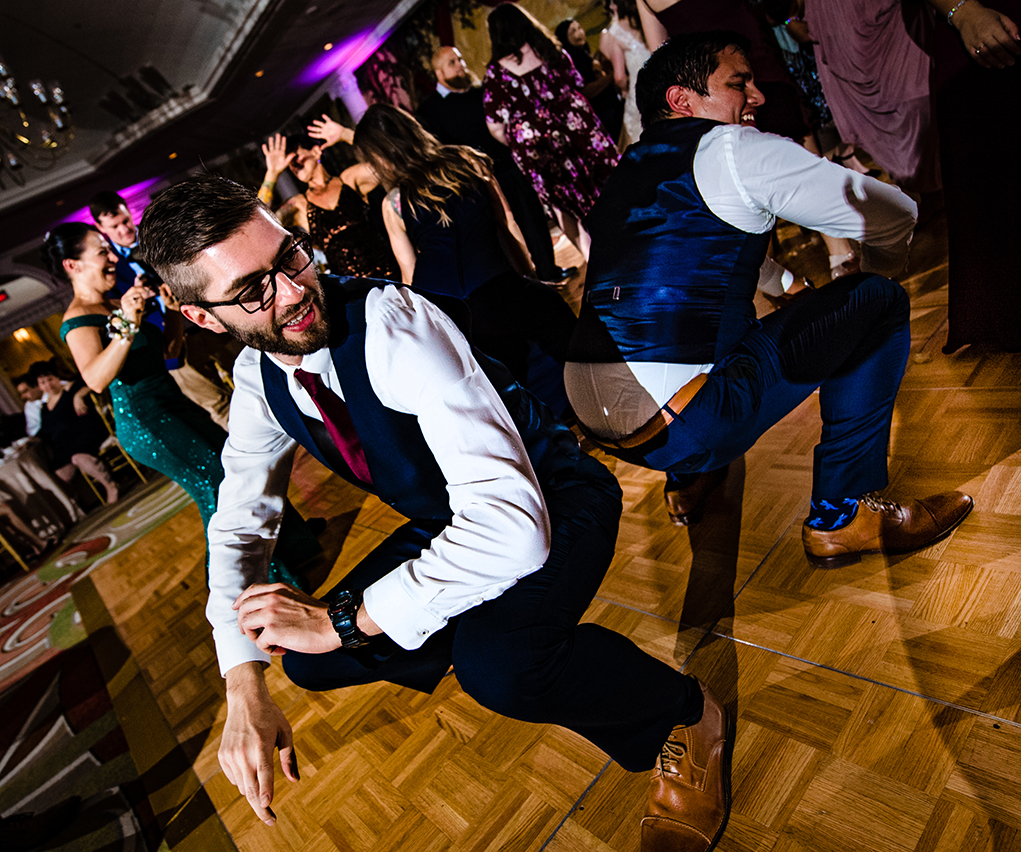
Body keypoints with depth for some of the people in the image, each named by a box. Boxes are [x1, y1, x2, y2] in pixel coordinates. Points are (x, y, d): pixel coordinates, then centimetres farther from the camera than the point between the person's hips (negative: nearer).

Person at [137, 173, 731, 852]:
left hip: (548, 501, -7)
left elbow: (513, 522, -40)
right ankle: (487, 646, 24)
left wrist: (344, 619, -34)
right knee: (308, 659, -1)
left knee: (497, 662, -36)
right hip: (448, 524, 7)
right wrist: (244, 691, -16)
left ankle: (683, 715, -4)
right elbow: (239, 525, 0)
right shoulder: (258, 379, -7)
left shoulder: (392, 321, -31)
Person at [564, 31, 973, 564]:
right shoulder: (735, 148, -1)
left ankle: (689, 480, 33)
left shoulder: (626, 173, 21)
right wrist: (869, 275, 25)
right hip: (677, 427, -8)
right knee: (879, 301, 3)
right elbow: (894, 213, 3)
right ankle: (840, 516, 9)